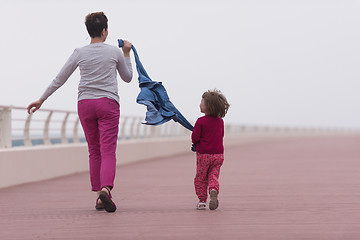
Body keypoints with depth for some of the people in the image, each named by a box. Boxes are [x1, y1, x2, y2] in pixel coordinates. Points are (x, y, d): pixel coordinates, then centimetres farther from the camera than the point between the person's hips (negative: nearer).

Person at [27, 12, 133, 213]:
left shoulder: (80, 53, 5)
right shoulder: (115, 52, 3)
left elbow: (59, 79, 6)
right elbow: (128, 77, 18)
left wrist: (41, 100, 14)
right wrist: (127, 54, 28)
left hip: (85, 104, 2)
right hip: (108, 104, -2)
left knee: (94, 151, 11)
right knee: (108, 151, -9)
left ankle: (99, 196, 10)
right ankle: (105, 189, -31)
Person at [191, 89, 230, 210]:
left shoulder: (201, 121, -13)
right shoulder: (220, 121, 3)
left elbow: (195, 137, -15)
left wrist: (196, 144, 7)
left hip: (203, 154, -4)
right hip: (218, 154, 4)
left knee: (200, 178, 10)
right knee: (213, 175, 8)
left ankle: (202, 200, 8)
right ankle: (213, 190, -22)